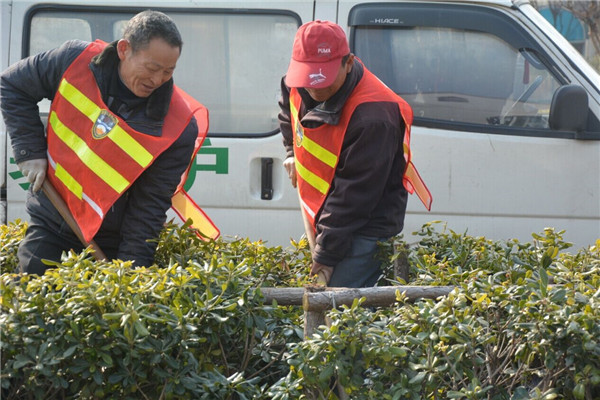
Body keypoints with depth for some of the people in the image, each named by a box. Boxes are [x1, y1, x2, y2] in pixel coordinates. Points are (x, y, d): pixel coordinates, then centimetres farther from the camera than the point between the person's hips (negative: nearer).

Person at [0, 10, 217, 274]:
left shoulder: (179, 128, -17)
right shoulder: (75, 61, -12)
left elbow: (150, 207, -15)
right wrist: (30, 151, -4)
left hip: (108, 242, -2)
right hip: (49, 226, 2)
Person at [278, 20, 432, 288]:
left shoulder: (373, 117, -28)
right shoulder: (299, 87, -3)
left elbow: (354, 194, -25)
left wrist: (326, 254, -22)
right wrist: (293, 153, 18)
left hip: (364, 232, -8)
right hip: (318, 220, 8)